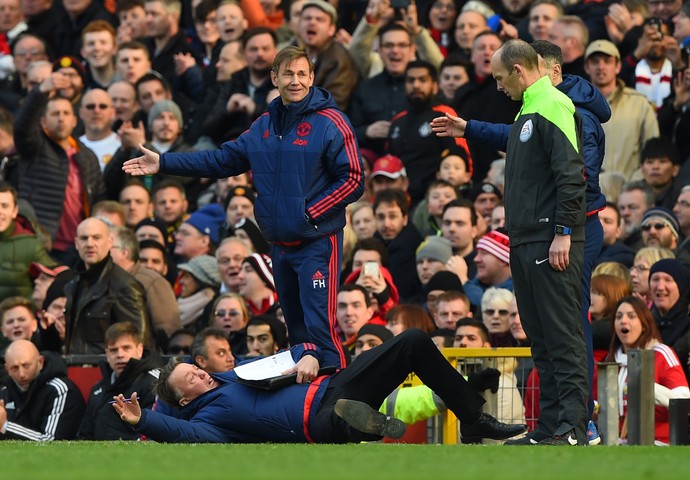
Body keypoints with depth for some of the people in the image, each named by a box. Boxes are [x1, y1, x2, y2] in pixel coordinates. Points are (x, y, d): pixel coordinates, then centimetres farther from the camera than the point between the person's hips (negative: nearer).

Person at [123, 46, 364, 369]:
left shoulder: (330, 123, -9)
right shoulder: (264, 127, 14)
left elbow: (353, 180, -12)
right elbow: (225, 160, 19)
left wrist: (310, 213, -17)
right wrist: (164, 163, 14)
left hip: (317, 243, -7)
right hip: (280, 244, 7)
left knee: (319, 327, -15)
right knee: (297, 329, 14)